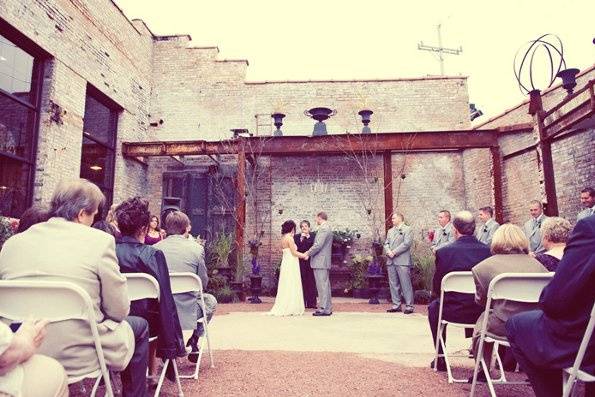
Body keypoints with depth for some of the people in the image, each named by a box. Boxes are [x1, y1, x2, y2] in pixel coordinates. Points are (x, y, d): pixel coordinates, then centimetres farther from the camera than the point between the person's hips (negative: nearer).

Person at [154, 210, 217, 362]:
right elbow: (204, 283, -2)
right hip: (186, 313, -3)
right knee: (210, 300, 27)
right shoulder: (196, 248, -11)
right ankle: (194, 342, 19)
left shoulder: (154, 248, -3)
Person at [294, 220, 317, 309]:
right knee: (302, 283, -1)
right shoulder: (297, 236, 9)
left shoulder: (313, 235, 8)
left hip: (311, 262, 0)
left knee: (311, 282, 1)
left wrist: (308, 237, -8)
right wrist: (301, 238, -9)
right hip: (301, 262, 0)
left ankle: (311, 303, 8)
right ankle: (302, 303, 6)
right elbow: (296, 248, -3)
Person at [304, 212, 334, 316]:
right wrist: (309, 252, 12)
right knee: (325, 285, 13)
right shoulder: (327, 228, 18)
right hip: (324, 261, 10)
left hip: (320, 261, -10)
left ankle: (323, 309, -2)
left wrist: (308, 254, -8)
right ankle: (327, 308, 19)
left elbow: (318, 245, -20)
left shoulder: (323, 228, -14)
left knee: (322, 285, -6)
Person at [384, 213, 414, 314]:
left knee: (405, 284, -4)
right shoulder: (390, 231, 22)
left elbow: (407, 243, -11)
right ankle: (396, 305, 15)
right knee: (393, 284, 8)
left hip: (402, 261, -6)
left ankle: (409, 306, 2)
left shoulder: (407, 229, 1)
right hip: (391, 261, 7)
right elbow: (386, 243, 16)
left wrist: (395, 252, -14)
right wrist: (388, 251, -5)